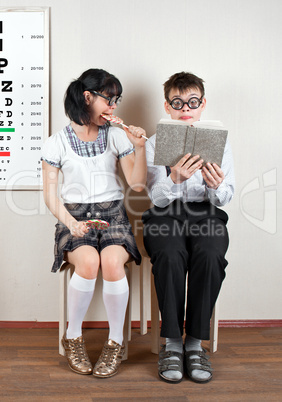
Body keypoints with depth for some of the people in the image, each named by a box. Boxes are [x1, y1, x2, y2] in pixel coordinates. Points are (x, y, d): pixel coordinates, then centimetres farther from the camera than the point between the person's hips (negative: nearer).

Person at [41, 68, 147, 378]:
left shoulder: (116, 136, 10)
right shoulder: (57, 142, 5)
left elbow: (137, 184, 5)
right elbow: (50, 193, 2)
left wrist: (139, 148, -8)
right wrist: (69, 221, -15)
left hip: (112, 214, 1)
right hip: (75, 215, -1)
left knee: (112, 262, -32)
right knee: (88, 262, -33)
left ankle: (116, 342, -12)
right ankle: (73, 337, -9)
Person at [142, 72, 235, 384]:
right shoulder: (155, 144, 7)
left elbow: (226, 196, 3)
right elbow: (156, 197, -5)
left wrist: (216, 186, -21)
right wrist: (175, 179, -27)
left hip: (205, 214, 1)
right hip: (165, 215, -1)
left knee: (210, 255, -32)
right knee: (170, 255, -33)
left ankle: (195, 342, -19)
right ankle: (172, 343, -20)